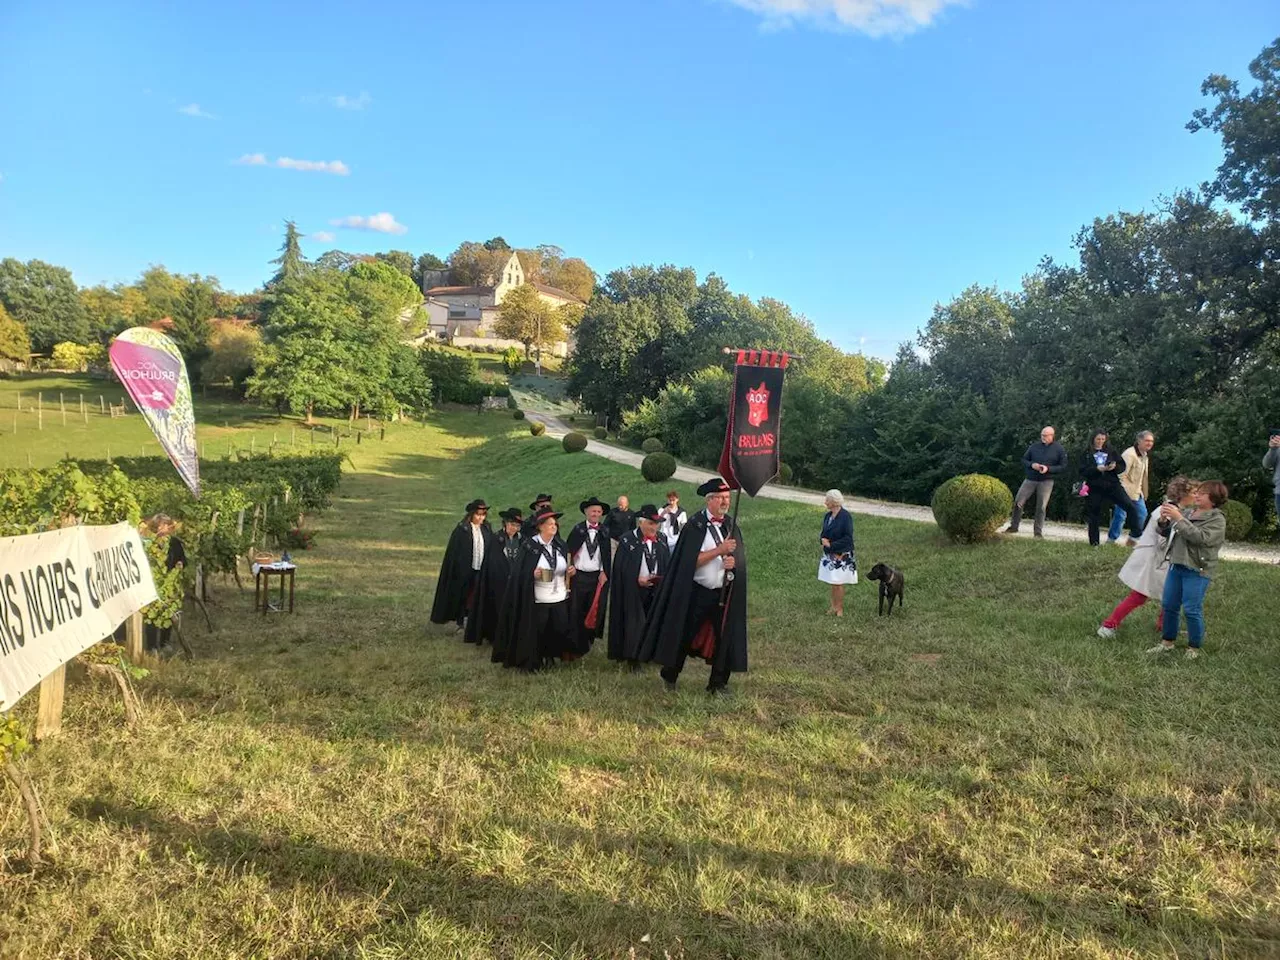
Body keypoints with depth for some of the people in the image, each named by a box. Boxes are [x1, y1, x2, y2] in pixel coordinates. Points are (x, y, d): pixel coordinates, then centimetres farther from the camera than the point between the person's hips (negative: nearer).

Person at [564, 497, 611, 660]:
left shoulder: (604, 532, 5)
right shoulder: (577, 530, -1)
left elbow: (607, 555, 6)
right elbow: (569, 551, -2)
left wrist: (604, 572, -4)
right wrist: (570, 568, -11)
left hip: (597, 576, 2)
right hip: (578, 575, -2)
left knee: (593, 612, 7)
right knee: (574, 612, -2)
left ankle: (585, 643, 23)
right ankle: (573, 646, 4)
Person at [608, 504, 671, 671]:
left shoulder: (662, 539, 4)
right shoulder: (627, 541, -8)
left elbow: (668, 563, 9)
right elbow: (620, 569, -8)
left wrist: (664, 579, -6)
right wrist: (637, 579, -17)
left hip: (657, 589, 4)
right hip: (633, 591, -3)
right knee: (635, 624, 0)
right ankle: (632, 658, 14)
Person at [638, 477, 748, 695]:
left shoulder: (731, 525, 6)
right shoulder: (696, 524, -9)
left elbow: (740, 557, 9)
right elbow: (691, 560, -16)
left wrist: (733, 562, -13)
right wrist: (720, 550, -22)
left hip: (725, 593, 4)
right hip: (697, 593, -4)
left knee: (725, 638, 4)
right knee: (684, 636, 7)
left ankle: (718, 684, 19)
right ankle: (669, 677, 28)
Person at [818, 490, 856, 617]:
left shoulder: (845, 516, -18)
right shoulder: (828, 515, 4)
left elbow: (847, 538, -20)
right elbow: (824, 532, 14)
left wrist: (831, 545, -19)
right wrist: (824, 540, -8)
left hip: (841, 555, -7)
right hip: (829, 554, 7)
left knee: (838, 583, 0)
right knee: (832, 582, 14)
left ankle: (840, 608, 13)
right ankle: (833, 606, 25)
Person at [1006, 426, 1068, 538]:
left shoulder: (1059, 449, 0)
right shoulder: (1034, 446, 5)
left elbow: (1063, 466, -1)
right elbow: (1024, 459, 11)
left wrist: (1048, 468, -16)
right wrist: (1031, 465, -11)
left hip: (1046, 482, -2)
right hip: (1030, 479, 2)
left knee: (1041, 507, 1)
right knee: (1018, 502, -4)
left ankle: (1038, 531, 11)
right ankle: (1014, 526, 8)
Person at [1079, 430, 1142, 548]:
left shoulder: (1111, 451, 10)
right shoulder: (1087, 453, 3)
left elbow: (1122, 466, 9)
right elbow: (1083, 471, -6)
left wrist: (1114, 467, -12)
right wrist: (1097, 469, -19)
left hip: (1113, 485, 2)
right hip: (1095, 488, -1)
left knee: (1131, 507, -14)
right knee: (1094, 515, 4)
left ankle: (1135, 535, -2)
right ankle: (1094, 543, 16)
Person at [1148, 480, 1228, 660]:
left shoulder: (1217, 519, -8)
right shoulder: (1189, 513, 11)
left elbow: (1201, 537, -24)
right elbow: (1168, 533, 16)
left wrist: (1178, 518, -26)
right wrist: (1164, 520, -5)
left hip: (1197, 570, -6)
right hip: (1176, 565, 6)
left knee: (1192, 610, -2)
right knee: (1169, 605, 11)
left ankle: (1194, 648, 13)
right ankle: (1167, 642, 23)